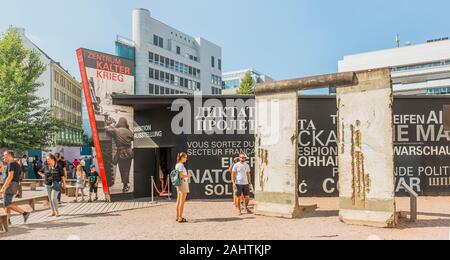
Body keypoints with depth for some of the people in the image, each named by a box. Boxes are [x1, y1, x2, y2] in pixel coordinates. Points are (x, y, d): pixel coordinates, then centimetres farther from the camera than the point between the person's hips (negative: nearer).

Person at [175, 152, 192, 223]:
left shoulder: (177, 165, 12)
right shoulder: (181, 165, -16)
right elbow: (181, 175, -24)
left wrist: (187, 175, 15)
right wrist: (188, 176, -9)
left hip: (178, 184, 10)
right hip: (183, 183, -10)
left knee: (178, 201, 14)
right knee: (182, 202, -5)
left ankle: (177, 217, 22)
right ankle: (180, 218, -3)